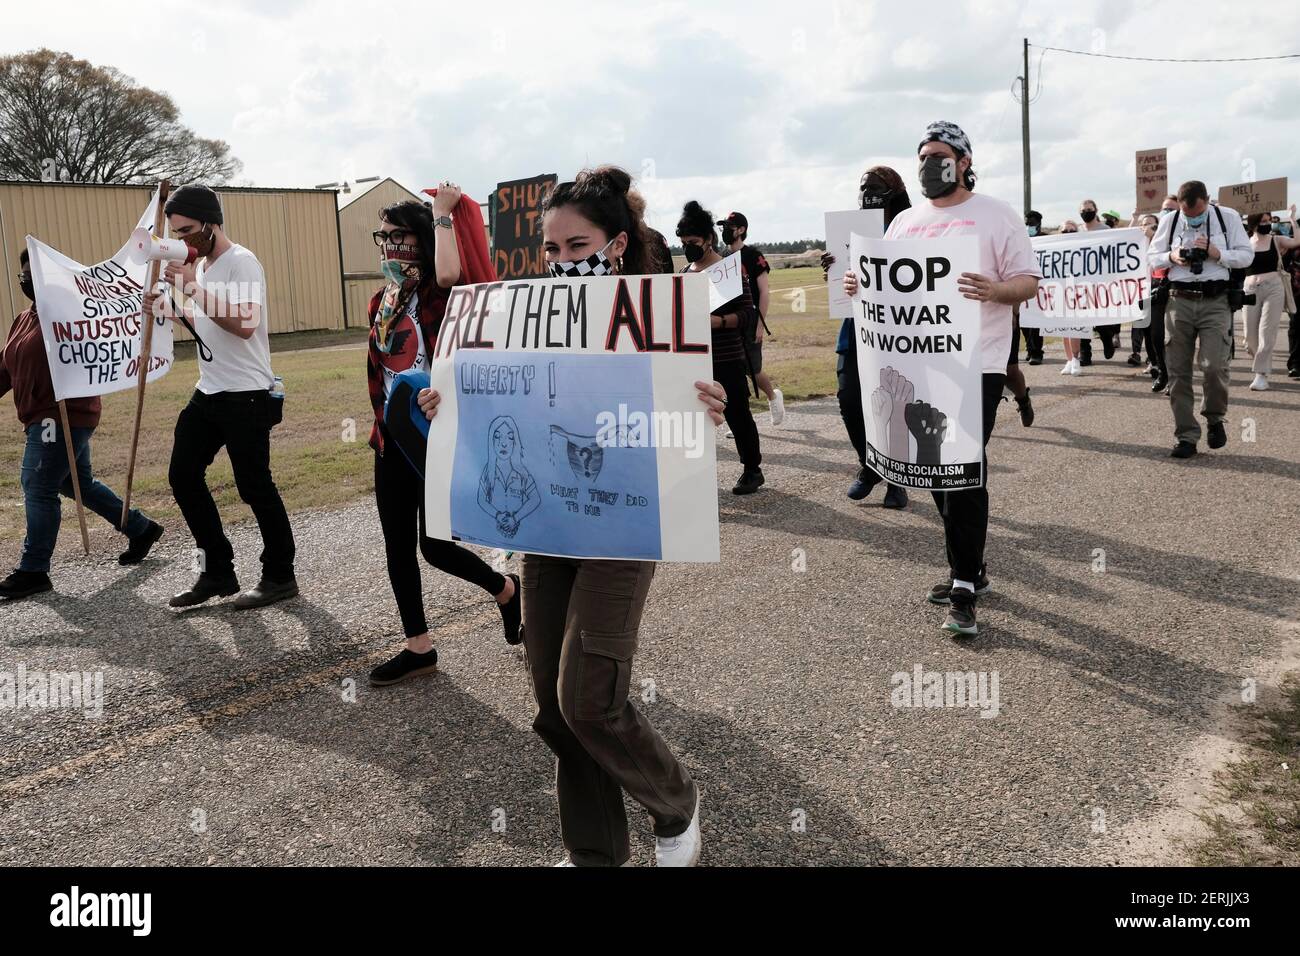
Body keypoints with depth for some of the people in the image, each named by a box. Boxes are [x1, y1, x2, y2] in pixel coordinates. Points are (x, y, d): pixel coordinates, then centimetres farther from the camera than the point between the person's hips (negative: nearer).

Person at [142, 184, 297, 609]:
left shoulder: (241, 262, -14)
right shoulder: (200, 266, 14)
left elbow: (244, 324, -28)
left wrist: (195, 289, -26)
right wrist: (169, 309, 10)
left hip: (245, 396, -9)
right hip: (208, 393, 10)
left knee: (254, 487, -2)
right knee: (183, 476, 9)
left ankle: (280, 577, 13)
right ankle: (218, 572, 19)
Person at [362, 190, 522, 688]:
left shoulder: (435, 293, -12)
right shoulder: (384, 299, 10)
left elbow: (451, 274, -37)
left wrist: (443, 214, -23)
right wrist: (382, 425, 17)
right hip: (393, 437, 8)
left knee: (434, 545, -5)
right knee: (397, 544, 9)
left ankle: (505, 589, 26)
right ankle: (418, 647, 22)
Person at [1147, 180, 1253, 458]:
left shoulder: (1228, 217, 3)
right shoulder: (1169, 221, 6)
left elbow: (1246, 255, 4)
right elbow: (1152, 256, 14)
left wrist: (1216, 253, -13)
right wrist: (1171, 257, -7)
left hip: (1215, 301, -2)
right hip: (1179, 300, 2)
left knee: (1214, 365, -15)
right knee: (1178, 371, 1)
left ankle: (1214, 418, 15)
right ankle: (1186, 437, 10)